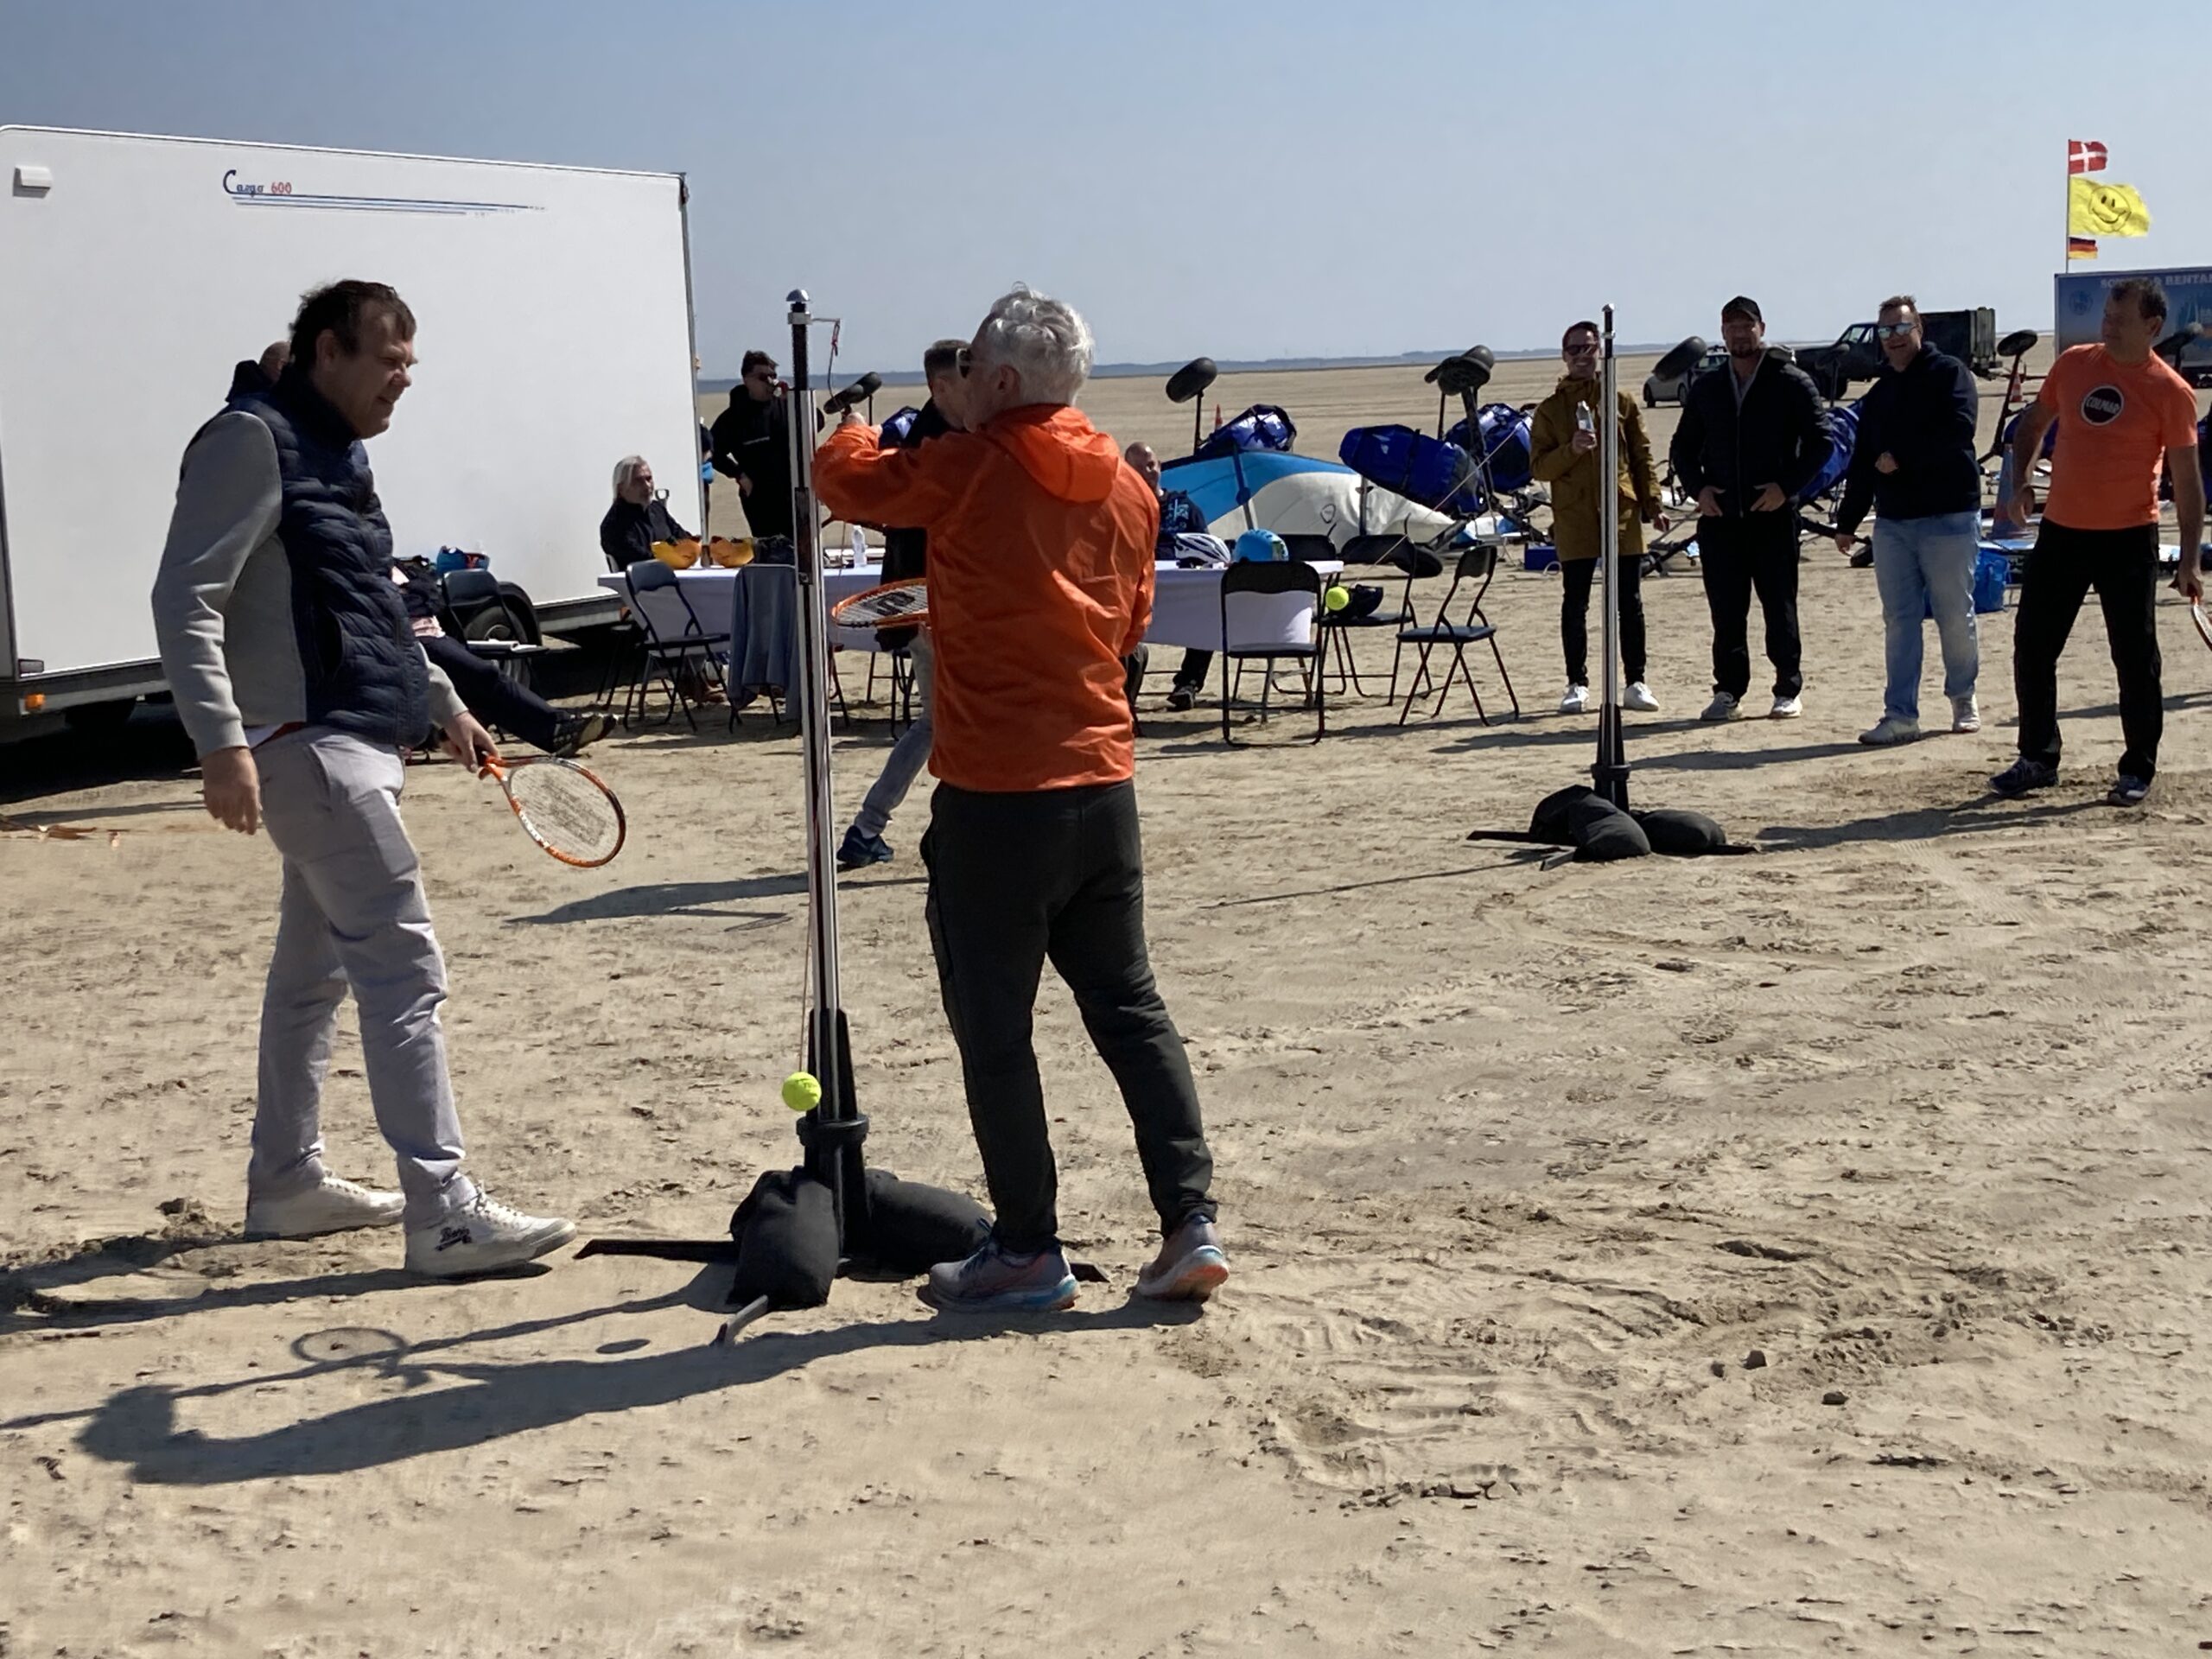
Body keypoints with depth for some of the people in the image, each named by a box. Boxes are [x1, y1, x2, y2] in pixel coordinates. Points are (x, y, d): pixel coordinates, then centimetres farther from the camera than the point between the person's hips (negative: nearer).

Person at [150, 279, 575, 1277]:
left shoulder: (336, 454, 18)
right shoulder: (253, 442, -11)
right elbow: (186, 603, -17)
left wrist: (444, 705, 29)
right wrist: (222, 743, -25)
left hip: (357, 744, 10)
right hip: (309, 747, -10)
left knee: (312, 969, 16)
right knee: (405, 970, -13)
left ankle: (285, 1179, 27)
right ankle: (443, 1213, -12)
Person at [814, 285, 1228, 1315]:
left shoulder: (970, 470, -11)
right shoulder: (1124, 486, 7)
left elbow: (844, 480, 2)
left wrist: (852, 432, 25)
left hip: (995, 799, -6)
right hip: (1103, 786, 6)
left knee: (994, 1029, 5)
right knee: (1130, 1008, 14)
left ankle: (1028, 1250, 11)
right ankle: (1191, 1224, 11)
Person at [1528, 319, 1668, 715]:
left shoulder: (1622, 402, 9)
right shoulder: (1550, 409, 6)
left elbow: (1642, 456, 9)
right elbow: (1538, 466, 2)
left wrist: (1653, 502, 0)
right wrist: (1570, 450, -16)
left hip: (1622, 512, 1)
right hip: (1574, 519, 0)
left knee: (1630, 602, 3)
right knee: (1575, 603, 2)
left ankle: (1636, 683, 10)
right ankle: (1577, 685, 11)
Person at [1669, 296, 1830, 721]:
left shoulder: (1792, 383, 2)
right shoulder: (1705, 388, 14)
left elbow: (1819, 442, 0)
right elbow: (1682, 447, 19)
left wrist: (1787, 486, -11)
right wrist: (1698, 488, 2)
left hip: (1773, 514, -3)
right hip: (1719, 516, 3)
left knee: (1780, 607, 1)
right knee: (1725, 610, 3)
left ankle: (1788, 691, 9)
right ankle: (1728, 692, 10)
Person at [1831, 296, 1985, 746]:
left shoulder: (1949, 373, -1)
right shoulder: (1878, 395, 18)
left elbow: (1959, 429, -17)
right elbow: (1862, 463, 20)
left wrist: (1901, 457, -13)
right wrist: (1847, 520, 17)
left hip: (1949, 517, -6)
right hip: (1892, 522, 6)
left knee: (1955, 617, 2)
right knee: (1899, 620, 2)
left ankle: (1963, 699, 21)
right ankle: (1901, 715, 3)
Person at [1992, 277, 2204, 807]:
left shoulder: (2171, 392, -9)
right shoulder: (2074, 364, 3)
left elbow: (2186, 480, -6)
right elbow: (2032, 424, 18)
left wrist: (2189, 560, -10)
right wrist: (2021, 480, 2)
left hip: (2128, 539, -4)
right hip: (2061, 531, 5)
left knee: (2135, 658, 1)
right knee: (2032, 647, 7)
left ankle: (2138, 770, 13)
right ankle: (2037, 759, 20)